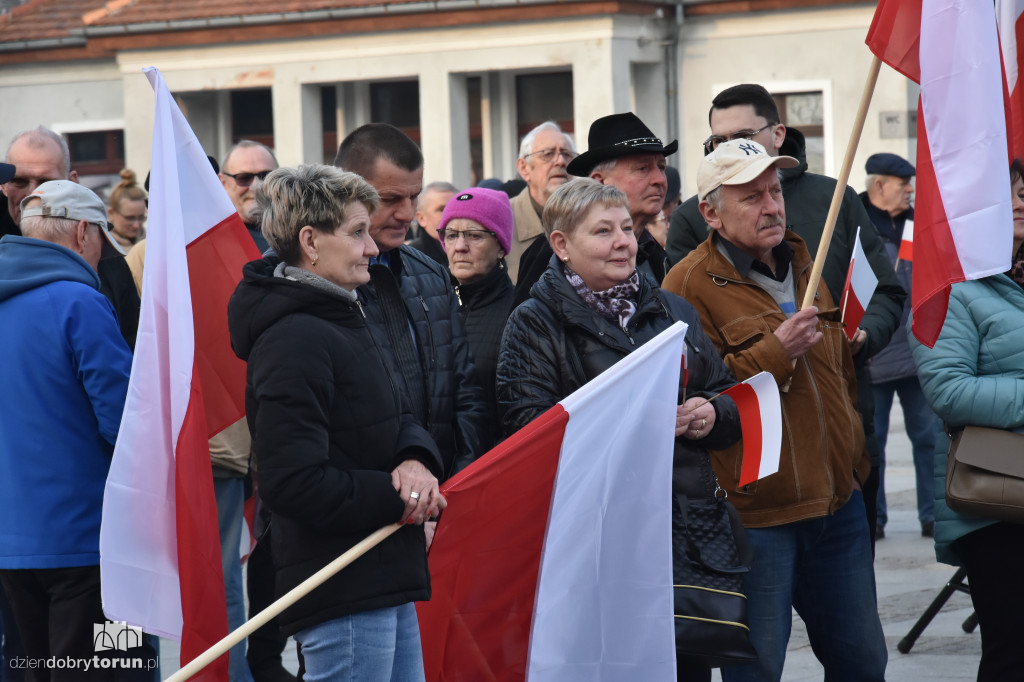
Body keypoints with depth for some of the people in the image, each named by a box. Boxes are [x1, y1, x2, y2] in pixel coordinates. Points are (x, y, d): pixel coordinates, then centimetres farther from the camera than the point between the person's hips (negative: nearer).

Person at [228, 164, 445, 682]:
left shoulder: (339, 321, 16)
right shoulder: (295, 340, -17)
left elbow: (397, 420, 16)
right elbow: (291, 483, -23)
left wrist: (416, 459, -7)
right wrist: (394, 497, -15)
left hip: (383, 580, 10)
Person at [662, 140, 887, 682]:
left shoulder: (802, 266, 13)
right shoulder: (691, 284, -11)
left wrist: (854, 454, 25)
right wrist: (776, 351, -21)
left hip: (837, 502, 7)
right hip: (755, 511, -7)